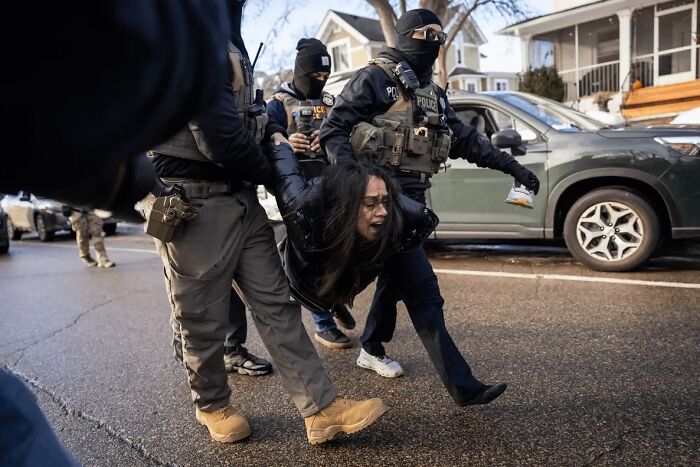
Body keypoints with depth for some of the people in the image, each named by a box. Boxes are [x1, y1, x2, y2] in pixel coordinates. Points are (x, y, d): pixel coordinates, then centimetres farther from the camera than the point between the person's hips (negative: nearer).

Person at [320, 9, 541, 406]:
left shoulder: (434, 94, 19)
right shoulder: (374, 80, -6)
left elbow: (466, 139, 21)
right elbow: (333, 130, -11)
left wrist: (513, 166, 16)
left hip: (411, 198, 9)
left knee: (396, 278, 17)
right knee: (423, 291, -11)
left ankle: (372, 350, 37)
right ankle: (462, 385, -7)